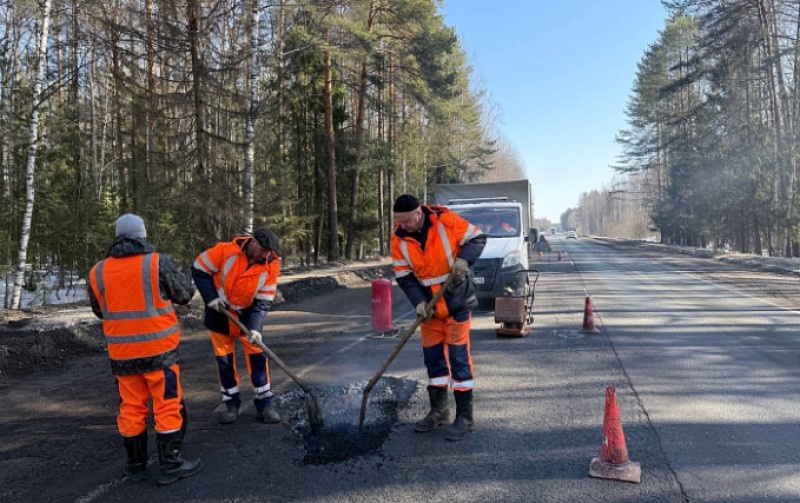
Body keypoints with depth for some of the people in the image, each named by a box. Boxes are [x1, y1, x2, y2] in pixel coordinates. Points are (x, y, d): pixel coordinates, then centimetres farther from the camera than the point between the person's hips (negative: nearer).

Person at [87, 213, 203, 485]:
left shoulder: (98, 272, 1)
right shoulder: (157, 262, -13)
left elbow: (99, 311, 14)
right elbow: (185, 293, -3)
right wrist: (181, 277, 16)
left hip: (121, 353, 4)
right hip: (159, 349, -4)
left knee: (131, 407, 15)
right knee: (169, 405, 6)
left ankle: (136, 465, 26)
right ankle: (171, 465, 10)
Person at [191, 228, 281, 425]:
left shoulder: (271, 266, -18)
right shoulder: (225, 251, -25)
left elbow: (264, 301, -15)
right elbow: (199, 270, -12)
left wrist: (255, 328, -25)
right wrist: (211, 298, -20)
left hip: (248, 312, 1)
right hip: (220, 311, -1)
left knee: (257, 354, -2)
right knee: (224, 357, 6)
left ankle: (264, 403, 7)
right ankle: (231, 403, 19)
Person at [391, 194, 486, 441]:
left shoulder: (446, 220, -16)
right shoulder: (399, 238, -5)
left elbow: (477, 238, -7)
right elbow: (403, 275, -3)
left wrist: (464, 258, -26)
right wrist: (419, 301, -16)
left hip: (456, 301, -4)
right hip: (429, 305, 5)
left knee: (458, 356, -4)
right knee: (432, 356, 11)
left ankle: (465, 417, 6)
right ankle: (438, 411, 26)